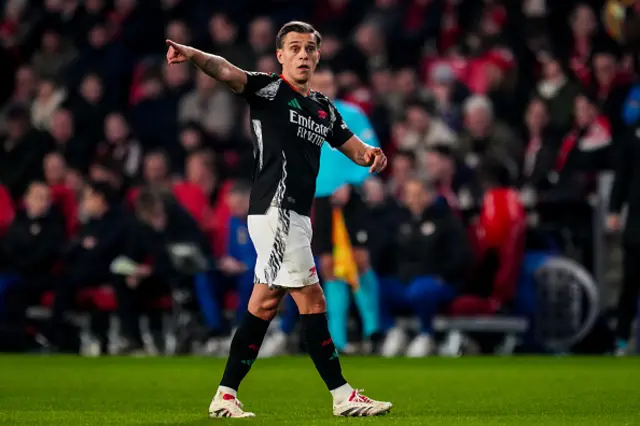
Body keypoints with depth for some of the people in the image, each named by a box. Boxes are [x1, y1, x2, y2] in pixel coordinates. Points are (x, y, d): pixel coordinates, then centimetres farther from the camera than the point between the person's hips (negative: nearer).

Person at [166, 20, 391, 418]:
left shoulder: (324, 109, 18)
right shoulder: (269, 89, -3)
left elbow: (354, 147, 22)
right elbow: (227, 72, -20)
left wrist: (371, 154, -3)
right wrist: (193, 54, -41)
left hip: (296, 217, 8)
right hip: (277, 210, -8)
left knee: (266, 303, 8)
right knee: (312, 300, -7)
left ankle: (226, 396, 12)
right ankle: (343, 396, -3)